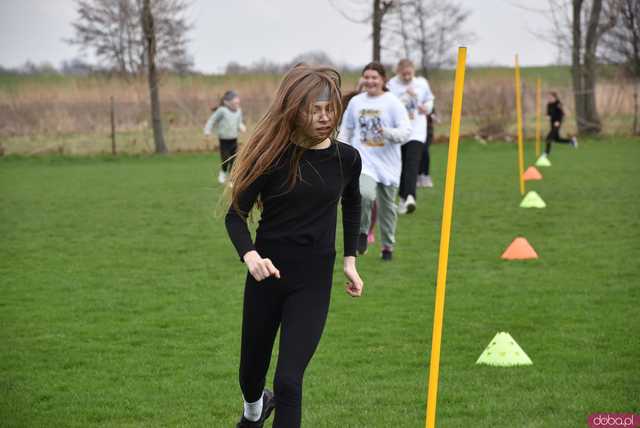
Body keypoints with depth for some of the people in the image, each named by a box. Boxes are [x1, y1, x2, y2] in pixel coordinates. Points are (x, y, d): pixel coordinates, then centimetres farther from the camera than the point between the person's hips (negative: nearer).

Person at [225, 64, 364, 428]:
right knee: (252, 370, 19)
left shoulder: (346, 158, -6)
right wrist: (250, 255, -29)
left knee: (289, 380, -11)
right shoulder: (272, 155, -14)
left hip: (314, 279, 0)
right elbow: (236, 214, -10)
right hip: (268, 273, 0)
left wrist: (350, 259, 11)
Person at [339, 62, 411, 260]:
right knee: (365, 194, -26)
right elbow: (345, 131, 18)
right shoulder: (355, 102, 7)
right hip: (363, 160, 1)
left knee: (387, 206, 8)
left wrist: (387, 132, -29)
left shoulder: (392, 102, -4)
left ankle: (388, 245, 27)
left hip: (387, 163, -1)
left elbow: (406, 131, -11)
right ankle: (363, 231, -1)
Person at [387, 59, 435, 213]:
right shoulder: (391, 85, -5)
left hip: (416, 131, 0)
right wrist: (406, 95, -22)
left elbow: (429, 100, 20)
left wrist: (427, 108, -2)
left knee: (412, 163, -17)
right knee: (400, 165, 8)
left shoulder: (422, 83, 5)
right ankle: (403, 197, 26)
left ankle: (410, 196, -31)